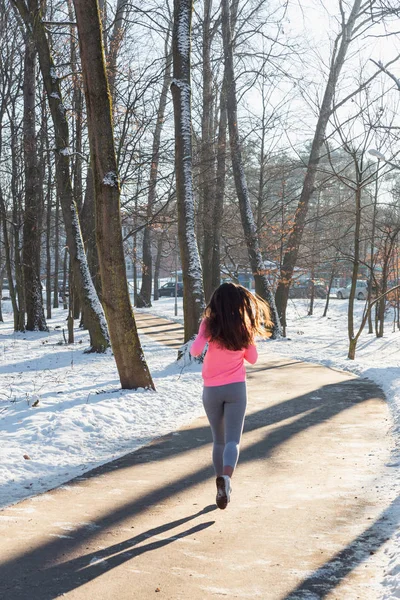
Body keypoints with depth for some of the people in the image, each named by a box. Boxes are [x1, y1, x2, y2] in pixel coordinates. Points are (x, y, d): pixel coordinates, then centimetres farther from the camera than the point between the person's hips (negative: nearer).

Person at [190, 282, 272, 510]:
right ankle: (226, 478, -33)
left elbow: (196, 350, -19)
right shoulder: (244, 327, -2)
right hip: (236, 389, 0)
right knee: (233, 440, -6)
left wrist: (192, 346, 3)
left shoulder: (209, 324, -8)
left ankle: (223, 488, 22)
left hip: (212, 390, 1)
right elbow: (252, 358, 8)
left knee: (219, 440, 17)